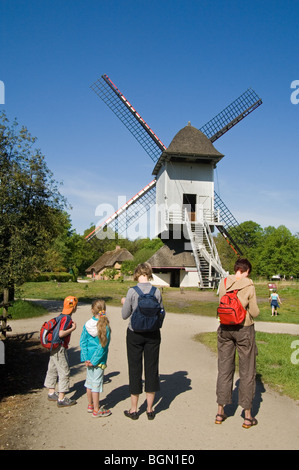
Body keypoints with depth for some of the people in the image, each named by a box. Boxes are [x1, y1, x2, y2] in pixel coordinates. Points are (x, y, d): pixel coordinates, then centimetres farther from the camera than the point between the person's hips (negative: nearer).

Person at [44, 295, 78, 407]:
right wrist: (72, 328, -15)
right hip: (60, 348, -10)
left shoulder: (60, 316, 9)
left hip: (53, 347, 10)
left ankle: (51, 393, 34)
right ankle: (61, 399, 3)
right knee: (64, 372, -2)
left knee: (52, 369, 19)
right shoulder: (67, 318, -20)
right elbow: (61, 334, -26)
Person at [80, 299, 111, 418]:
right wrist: (94, 361, -11)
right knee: (96, 383, 4)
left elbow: (82, 342, -3)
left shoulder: (87, 325, -4)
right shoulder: (105, 326, -17)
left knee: (89, 381, 18)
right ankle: (96, 410, 15)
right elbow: (103, 346, -17)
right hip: (99, 360, -5)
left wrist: (86, 358, -2)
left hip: (89, 358, 5)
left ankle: (90, 405, 34)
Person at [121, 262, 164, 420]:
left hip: (135, 334, -2)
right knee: (151, 368, 11)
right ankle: (150, 409, 21)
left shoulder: (132, 291, -12)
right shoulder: (157, 292, -6)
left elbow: (125, 315, -4)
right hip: (153, 334, 2)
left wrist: (124, 303, 14)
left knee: (135, 368, 9)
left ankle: (134, 409, 21)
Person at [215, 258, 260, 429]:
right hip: (244, 329, -4)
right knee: (247, 372, 10)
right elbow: (255, 313, -8)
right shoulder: (249, 286, -11)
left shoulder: (223, 283, -1)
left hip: (225, 328, 4)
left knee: (224, 369, 14)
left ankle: (220, 412, 23)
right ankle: (248, 416, 19)